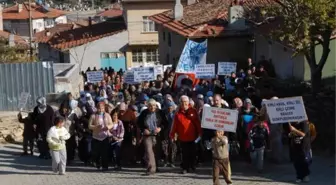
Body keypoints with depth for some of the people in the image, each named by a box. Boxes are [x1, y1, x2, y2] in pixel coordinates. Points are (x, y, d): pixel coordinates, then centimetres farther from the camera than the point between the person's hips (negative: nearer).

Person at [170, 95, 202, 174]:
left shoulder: (193, 111, -1)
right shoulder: (178, 113, 0)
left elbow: (198, 123, 0)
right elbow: (175, 125, -1)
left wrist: (199, 133, -3)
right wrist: (172, 134, -5)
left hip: (192, 137, 0)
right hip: (182, 137, 0)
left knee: (192, 153, 9)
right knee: (185, 154, 6)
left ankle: (192, 167, 22)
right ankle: (185, 168, 14)